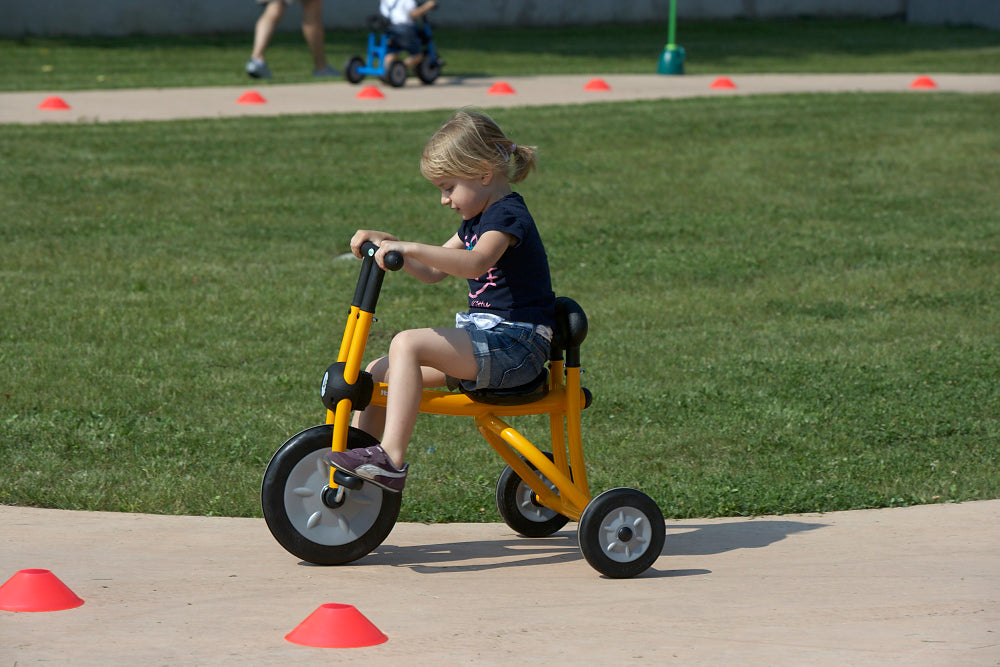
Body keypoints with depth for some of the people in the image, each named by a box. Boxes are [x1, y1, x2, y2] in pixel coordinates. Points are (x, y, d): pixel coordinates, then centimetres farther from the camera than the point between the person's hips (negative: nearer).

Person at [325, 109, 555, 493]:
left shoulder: (507, 215, -12)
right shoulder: (477, 220, 20)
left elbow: (477, 262, -33)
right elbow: (433, 271, 28)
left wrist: (411, 248, -40)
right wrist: (387, 244, 13)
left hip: (514, 345, -10)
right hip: (487, 340, 10)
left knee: (407, 345, -29)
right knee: (378, 373, 4)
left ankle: (391, 461, -35)